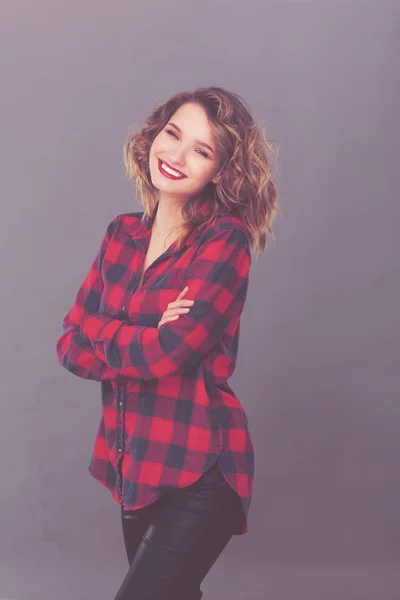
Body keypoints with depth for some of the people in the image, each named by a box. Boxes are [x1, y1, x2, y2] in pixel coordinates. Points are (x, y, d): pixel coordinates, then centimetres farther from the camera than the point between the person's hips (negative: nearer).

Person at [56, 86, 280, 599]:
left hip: (197, 474, -6)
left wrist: (96, 329, -4)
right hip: (133, 466, 6)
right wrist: (142, 343, -15)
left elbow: (165, 353, -22)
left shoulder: (225, 240, -13)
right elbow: (69, 348, 2)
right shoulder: (123, 235, 6)